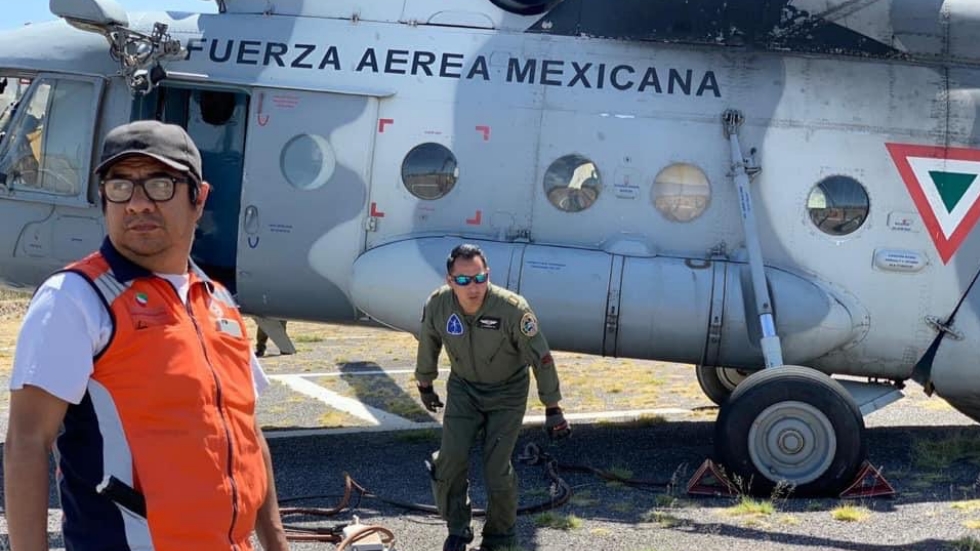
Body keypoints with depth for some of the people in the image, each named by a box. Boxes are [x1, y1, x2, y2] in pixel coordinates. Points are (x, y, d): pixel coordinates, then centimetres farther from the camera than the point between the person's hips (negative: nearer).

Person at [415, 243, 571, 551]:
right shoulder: (437, 305, -20)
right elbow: (428, 346, 2)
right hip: (463, 389, 3)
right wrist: (425, 385, 17)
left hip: (506, 393, -3)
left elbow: (541, 358, -20)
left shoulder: (512, 308, -31)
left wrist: (553, 409, -15)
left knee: (497, 470, -5)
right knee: (450, 462, -3)